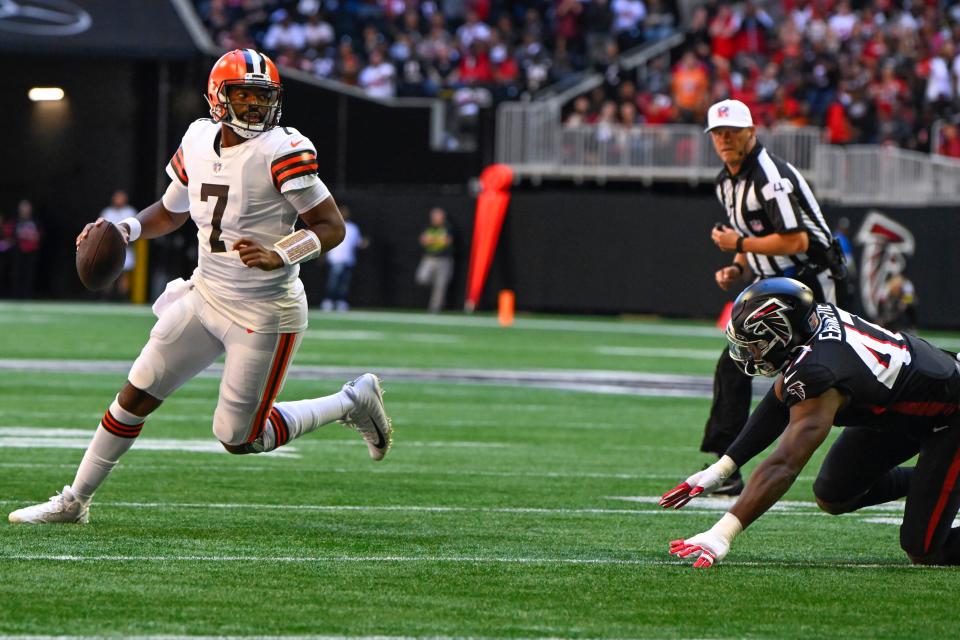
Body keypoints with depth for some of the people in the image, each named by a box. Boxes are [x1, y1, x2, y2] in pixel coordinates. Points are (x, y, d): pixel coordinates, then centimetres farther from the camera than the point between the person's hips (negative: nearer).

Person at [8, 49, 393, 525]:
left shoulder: (280, 152, -18)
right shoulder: (199, 142, 2)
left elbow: (332, 227, -15)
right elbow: (169, 213, 19)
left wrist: (279, 256, -30)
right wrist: (124, 230, 2)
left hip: (264, 315, -6)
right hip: (205, 300, 6)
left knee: (239, 438, -1)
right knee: (135, 396, 5)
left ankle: (352, 403, 18)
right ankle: (74, 501, 19)